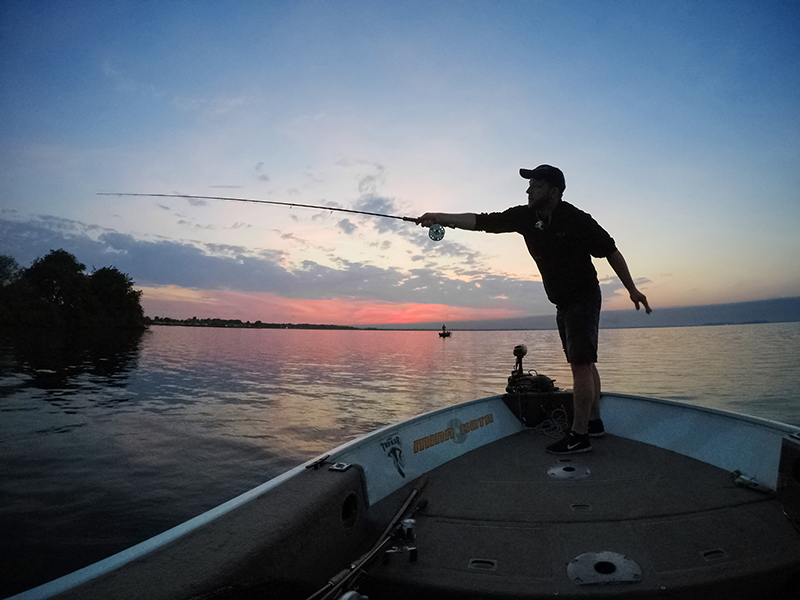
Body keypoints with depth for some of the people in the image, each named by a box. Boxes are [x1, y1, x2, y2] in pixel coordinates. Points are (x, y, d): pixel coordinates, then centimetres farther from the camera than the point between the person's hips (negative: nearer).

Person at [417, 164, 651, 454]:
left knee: (580, 363, -12)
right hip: (563, 303, 7)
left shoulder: (576, 219, -17)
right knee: (583, 363, 15)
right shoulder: (525, 217, -2)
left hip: (584, 298, -7)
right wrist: (440, 218, -16)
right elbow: (481, 221, -7)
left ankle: (579, 435, -8)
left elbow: (611, 251, -9)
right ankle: (594, 422, 27)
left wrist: (632, 290, -4)